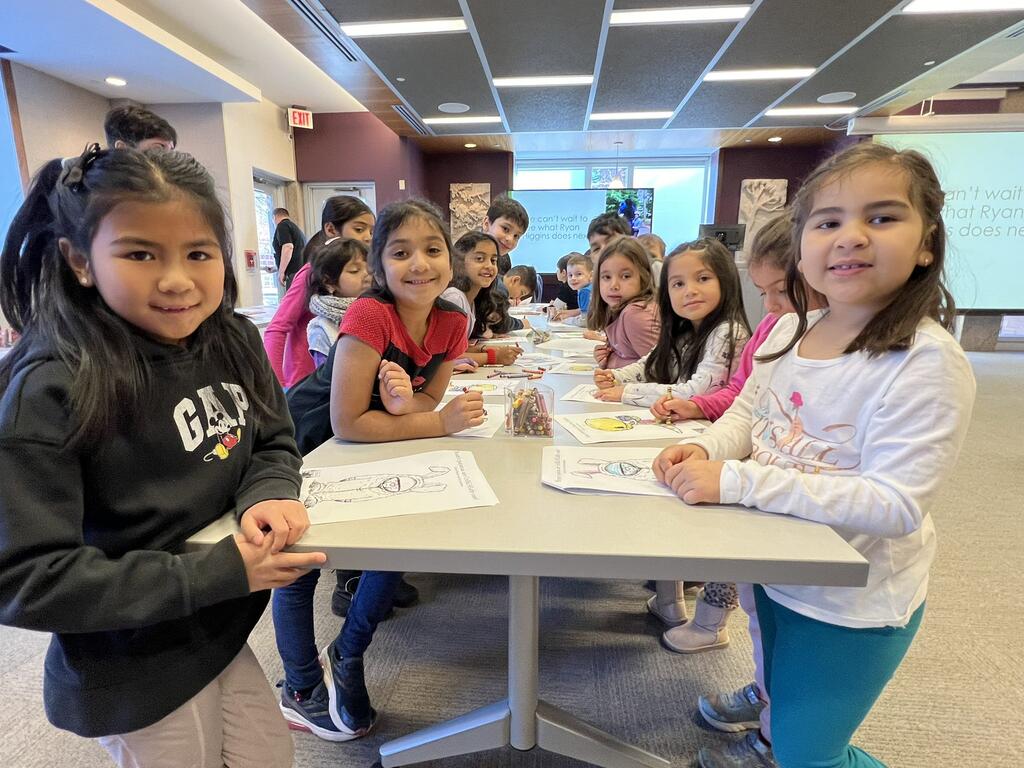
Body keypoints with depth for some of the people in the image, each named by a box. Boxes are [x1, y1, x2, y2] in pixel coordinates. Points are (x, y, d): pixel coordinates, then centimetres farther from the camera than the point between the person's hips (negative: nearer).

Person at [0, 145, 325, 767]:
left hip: (224, 639, 5)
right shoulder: (52, 390, -25)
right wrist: (218, 573, -28)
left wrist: (269, 494, -19)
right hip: (136, 681, -5)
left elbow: (273, 443, 3)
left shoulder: (233, 343, -8)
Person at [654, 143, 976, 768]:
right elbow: (746, 415, 6)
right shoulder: (788, 330, -7)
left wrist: (736, 482, -32)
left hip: (852, 605, -5)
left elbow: (894, 504, -29)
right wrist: (704, 450, -16)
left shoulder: (928, 363, -26)